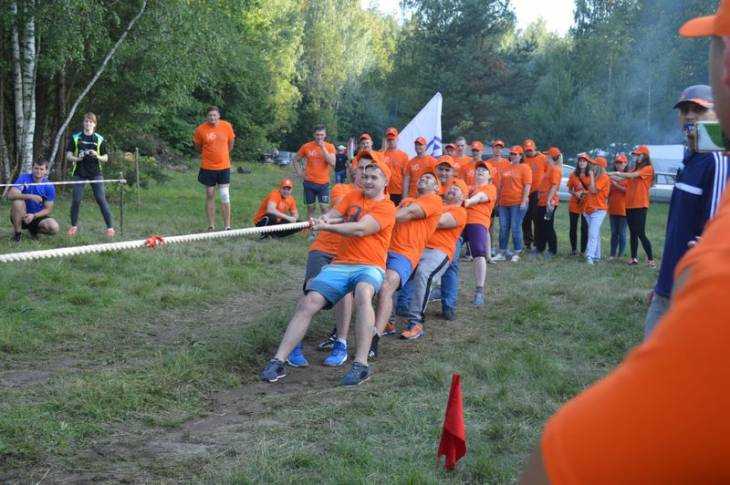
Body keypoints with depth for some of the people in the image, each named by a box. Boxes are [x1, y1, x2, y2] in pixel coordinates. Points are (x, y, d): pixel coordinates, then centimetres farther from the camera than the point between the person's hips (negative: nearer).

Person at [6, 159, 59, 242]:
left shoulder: (49, 187, -7)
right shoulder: (24, 178, -11)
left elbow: (48, 209, -6)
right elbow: (10, 195, -25)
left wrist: (33, 215, -24)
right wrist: (30, 196, -38)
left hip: (37, 217, 1)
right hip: (21, 217, -1)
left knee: (54, 228, -27)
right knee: (18, 201, -33)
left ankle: (33, 230, 8)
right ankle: (16, 233, -13)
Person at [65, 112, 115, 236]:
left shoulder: (99, 139, 4)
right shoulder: (75, 138, 4)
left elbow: (106, 158, 7)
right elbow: (68, 155, 5)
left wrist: (98, 157, -14)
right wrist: (76, 158, -16)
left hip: (95, 173, -1)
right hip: (79, 173, 1)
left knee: (101, 199, -7)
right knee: (76, 199, -2)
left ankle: (110, 227, -3)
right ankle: (74, 225, 17)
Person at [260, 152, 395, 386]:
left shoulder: (386, 207, -1)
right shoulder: (353, 196, 18)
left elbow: (360, 229, -15)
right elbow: (330, 216, 8)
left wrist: (326, 225, -16)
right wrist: (326, 219, -16)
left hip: (369, 266, -5)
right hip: (340, 264, 5)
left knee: (363, 293, -38)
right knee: (308, 303, -13)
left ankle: (361, 365, -37)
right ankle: (278, 362, -10)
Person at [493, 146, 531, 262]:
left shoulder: (524, 168, -2)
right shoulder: (506, 168, 18)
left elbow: (527, 185, -8)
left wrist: (524, 201, -16)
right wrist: (498, 200, 18)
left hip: (517, 203, -6)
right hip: (504, 203, 6)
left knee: (515, 228, -5)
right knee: (503, 228, 6)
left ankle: (516, 253, 3)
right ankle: (502, 253, 12)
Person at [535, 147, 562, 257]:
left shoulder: (555, 169, -13)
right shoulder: (550, 168, 17)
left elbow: (554, 186, -20)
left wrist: (549, 201, -25)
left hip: (549, 202, -10)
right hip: (542, 201, 10)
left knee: (548, 226, -5)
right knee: (540, 225, 14)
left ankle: (552, 250, 3)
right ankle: (540, 248, 23)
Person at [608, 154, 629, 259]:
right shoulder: (613, 176, 12)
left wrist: (616, 185, -18)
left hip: (623, 209, -5)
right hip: (612, 209, 5)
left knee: (622, 233, 0)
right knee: (614, 233, 8)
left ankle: (621, 255, 5)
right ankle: (613, 254, 12)